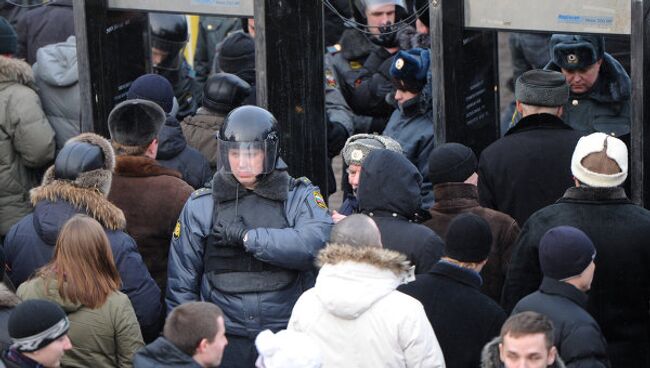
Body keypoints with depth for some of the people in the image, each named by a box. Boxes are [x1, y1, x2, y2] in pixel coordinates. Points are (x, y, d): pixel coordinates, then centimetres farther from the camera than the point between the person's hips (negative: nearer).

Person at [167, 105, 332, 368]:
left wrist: (248, 236, -16)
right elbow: (181, 284, 9)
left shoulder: (301, 197, 2)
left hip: (288, 339, -1)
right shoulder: (200, 206, 5)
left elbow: (316, 243, -19)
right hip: (225, 341, 1)